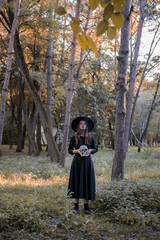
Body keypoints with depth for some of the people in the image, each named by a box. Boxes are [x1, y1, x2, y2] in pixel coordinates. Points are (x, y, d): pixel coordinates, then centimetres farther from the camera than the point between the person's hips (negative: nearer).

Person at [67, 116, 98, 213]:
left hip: (87, 162, 1)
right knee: (77, 182, 1)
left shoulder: (91, 137, 3)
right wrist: (77, 151, -13)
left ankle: (86, 205, 10)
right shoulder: (74, 138, 1)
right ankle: (76, 204, 9)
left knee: (87, 182, 2)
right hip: (77, 162, 0)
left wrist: (90, 150, -11)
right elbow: (70, 150, 5)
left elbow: (96, 148, 10)